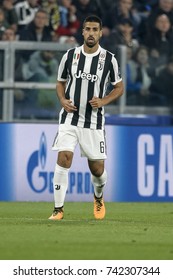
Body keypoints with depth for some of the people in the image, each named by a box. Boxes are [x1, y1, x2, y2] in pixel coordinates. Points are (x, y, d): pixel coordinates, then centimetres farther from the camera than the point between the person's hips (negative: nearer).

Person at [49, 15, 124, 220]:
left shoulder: (109, 59, -3)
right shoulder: (70, 55, 1)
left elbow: (119, 87, 8)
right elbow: (60, 82, 14)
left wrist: (103, 101, -10)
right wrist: (63, 100, -6)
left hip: (94, 121, 0)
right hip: (70, 117, 0)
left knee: (97, 169, 5)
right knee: (64, 158, -17)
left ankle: (98, 198, 40)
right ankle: (58, 209, -9)